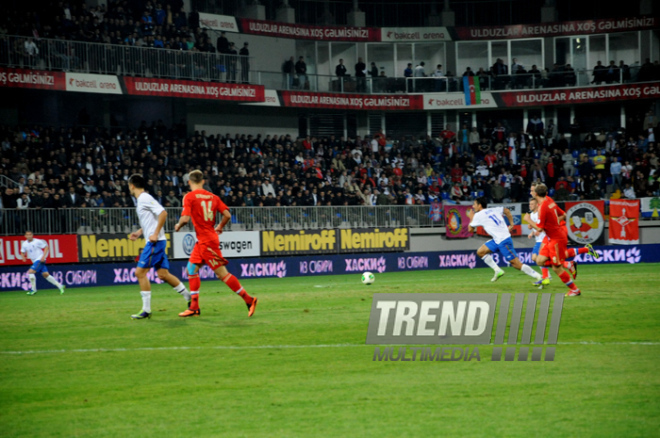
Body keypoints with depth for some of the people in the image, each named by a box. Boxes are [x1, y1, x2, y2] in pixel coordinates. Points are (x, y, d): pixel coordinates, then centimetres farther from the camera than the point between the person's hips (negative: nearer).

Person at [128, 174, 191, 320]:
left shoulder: (145, 198, -12)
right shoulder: (141, 200, 17)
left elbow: (163, 213, -23)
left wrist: (155, 234, -22)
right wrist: (139, 232, 19)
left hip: (155, 242, -10)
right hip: (154, 241, 10)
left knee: (140, 272, -9)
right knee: (163, 274, 10)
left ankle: (146, 310, -7)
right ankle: (190, 298, 14)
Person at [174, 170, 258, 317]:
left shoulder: (189, 197, -10)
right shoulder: (212, 196, 8)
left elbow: (185, 218, -19)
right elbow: (227, 215, 2)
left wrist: (178, 226, 3)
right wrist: (220, 227, 21)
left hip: (207, 241, -8)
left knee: (222, 273, -6)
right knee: (192, 268, 14)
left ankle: (249, 300, -6)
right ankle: (194, 307, 14)